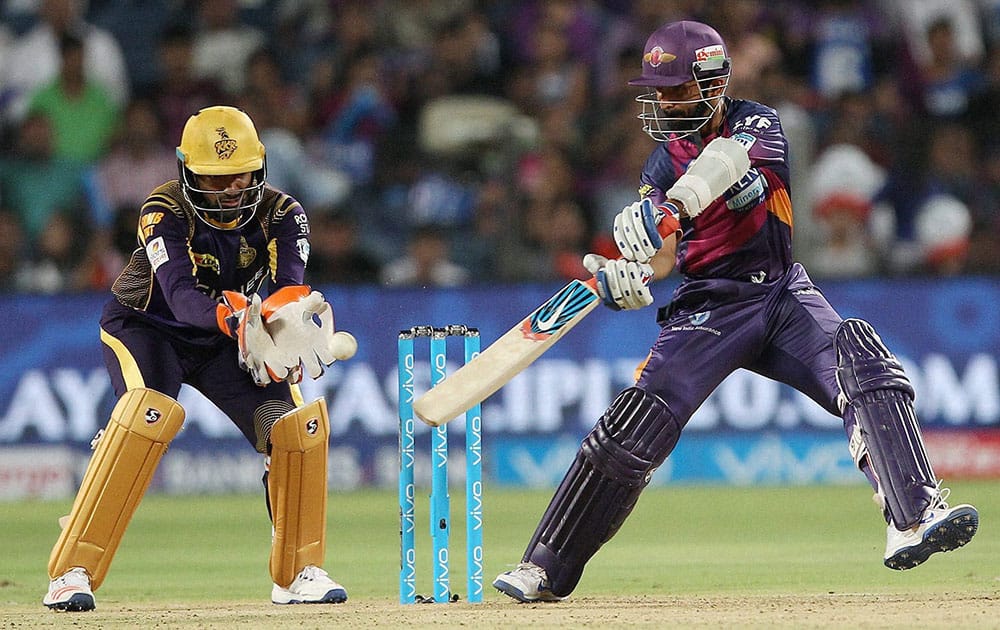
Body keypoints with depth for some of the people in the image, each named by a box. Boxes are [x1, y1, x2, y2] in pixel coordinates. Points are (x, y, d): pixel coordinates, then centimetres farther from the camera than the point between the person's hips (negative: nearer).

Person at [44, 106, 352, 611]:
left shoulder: (281, 214, -16)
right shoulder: (166, 213, -26)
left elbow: (291, 286, -32)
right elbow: (180, 294, -41)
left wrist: (280, 321, -56)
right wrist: (234, 317, -61)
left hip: (220, 341, 4)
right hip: (144, 325, -4)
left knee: (297, 424, -13)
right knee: (149, 413, -32)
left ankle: (298, 572, 6)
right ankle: (72, 572, -30)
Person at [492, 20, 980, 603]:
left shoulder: (755, 123, -3)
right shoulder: (663, 165, 4)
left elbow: (729, 156, -28)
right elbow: (660, 259, -5)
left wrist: (675, 206, -46)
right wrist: (622, 278, -30)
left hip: (783, 293, 0)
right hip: (709, 308, 0)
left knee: (869, 371, -25)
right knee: (635, 427, -14)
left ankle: (914, 520, -32)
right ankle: (546, 570, -8)